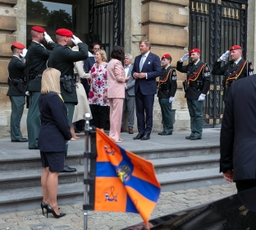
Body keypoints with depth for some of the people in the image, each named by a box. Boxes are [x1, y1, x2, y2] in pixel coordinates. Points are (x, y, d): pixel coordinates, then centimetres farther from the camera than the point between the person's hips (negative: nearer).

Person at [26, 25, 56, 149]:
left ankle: (33, 139, 17)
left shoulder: (31, 48, 20)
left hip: (34, 84, 10)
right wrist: (50, 41, -6)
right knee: (36, 113, -8)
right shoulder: (36, 48, -12)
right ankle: (34, 141, -6)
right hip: (38, 84, -10)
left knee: (33, 113, 11)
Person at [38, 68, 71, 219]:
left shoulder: (42, 97, 10)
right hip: (55, 139, -10)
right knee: (54, 172, -5)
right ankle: (53, 206, -1)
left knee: (47, 169, 15)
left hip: (45, 137, 10)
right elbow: (61, 120, -19)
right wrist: (68, 135, -4)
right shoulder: (54, 97, -18)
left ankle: (46, 201, 23)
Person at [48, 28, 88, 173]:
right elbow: (83, 55, -26)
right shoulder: (63, 51, -12)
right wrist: (80, 43, -7)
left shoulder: (55, 52, 19)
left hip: (58, 94, 10)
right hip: (66, 94, -10)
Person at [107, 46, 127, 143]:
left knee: (112, 113, 12)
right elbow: (119, 78, -16)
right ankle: (115, 136, -5)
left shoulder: (110, 63, 16)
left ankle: (112, 135, 17)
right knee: (117, 114, -6)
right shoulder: (117, 62, -10)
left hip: (111, 91, 9)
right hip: (117, 91, -9)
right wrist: (125, 79, 3)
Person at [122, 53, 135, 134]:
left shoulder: (134, 68, 3)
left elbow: (135, 80, -6)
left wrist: (127, 86, -12)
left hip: (130, 92, -3)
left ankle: (130, 127, 6)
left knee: (130, 110, 0)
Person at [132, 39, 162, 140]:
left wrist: (146, 75, -17)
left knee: (148, 111, -1)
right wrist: (134, 74, -1)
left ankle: (147, 132, 5)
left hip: (148, 88, -6)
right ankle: (141, 131, 14)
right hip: (138, 87, 6)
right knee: (139, 110, 7)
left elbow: (158, 72, -9)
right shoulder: (137, 58, 16)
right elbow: (133, 70, 22)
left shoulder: (154, 58, -3)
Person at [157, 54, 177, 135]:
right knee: (164, 113, 11)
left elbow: (174, 85, -14)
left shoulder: (172, 71, -9)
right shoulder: (162, 70, 16)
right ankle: (165, 129, 17)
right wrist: (159, 94, 16)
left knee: (168, 113, -4)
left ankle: (169, 130, 2)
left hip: (166, 96, -8)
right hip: (161, 95, 8)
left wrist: (172, 96, -18)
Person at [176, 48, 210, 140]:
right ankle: (193, 133, 17)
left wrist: (203, 94, -18)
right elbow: (179, 69, 26)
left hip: (197, 95, -7)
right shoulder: (190, 66, 14)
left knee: (198, 114, -2)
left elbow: (207, 81, -13)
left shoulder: (203, 66, -7)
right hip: (189, 94, 7)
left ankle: (198, 134, 3)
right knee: (192, 114, 11)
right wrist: (181, 60, 9)